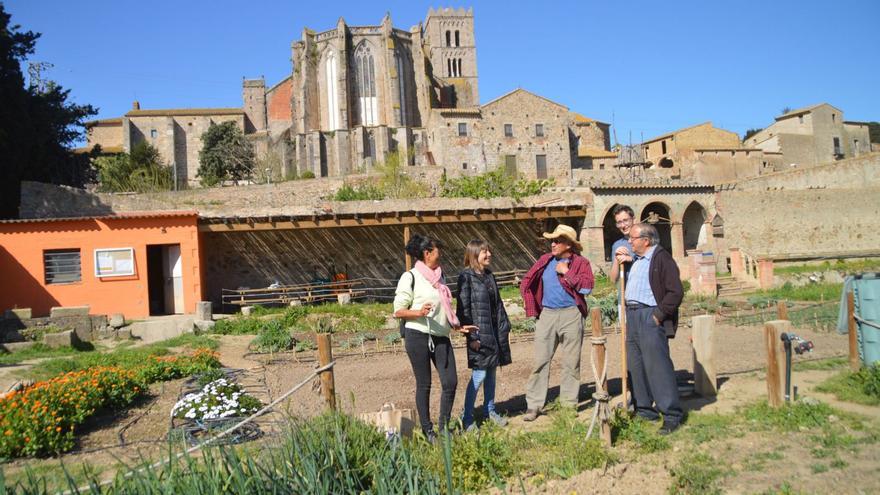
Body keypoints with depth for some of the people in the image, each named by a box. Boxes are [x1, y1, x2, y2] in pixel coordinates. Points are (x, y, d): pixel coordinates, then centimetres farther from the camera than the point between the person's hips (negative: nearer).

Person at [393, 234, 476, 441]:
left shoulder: (439, 276, 14)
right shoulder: (410, 277, -7)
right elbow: (397, 311, -8)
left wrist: (458, 327, 19)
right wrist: (419, 312, -23)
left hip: (441, 337, 6)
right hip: (418, 336, -6)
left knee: (450, 381, 2)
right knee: (424, 384, 3)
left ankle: (444, 427, 19)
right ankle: (427, 429, 18)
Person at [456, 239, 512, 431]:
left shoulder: (489, 275, 12)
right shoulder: (466, 277, -10)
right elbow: (463, 309, -13)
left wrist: (505, 328, 13)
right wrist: (471, 336, -16)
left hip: (495, 332, 7)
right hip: (480, 334, -7)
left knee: (491, 372, 14)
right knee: (479, 375, -6)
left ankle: (490, 411, 27)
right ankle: (467, 417, 6)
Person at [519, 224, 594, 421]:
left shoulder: (581, 262, 1)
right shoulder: (545, 261, 9)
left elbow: (587, 286, -14)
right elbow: (526, 283, 12)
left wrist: (566, 273, -12)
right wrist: (534, 309, 7)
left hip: (571, 315, -2)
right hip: (547, 315, 2)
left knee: (571, 362, 7)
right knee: (540, 360, 0)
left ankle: (569, 403, 19)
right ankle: (533, 405, 5)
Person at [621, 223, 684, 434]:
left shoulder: (662, 258, -9)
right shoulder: (634, 259, 17)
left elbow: (676, 292, -15)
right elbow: (620, 282, 30)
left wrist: (659, 315, -16)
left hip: (650, 316, -9)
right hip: (632, 315, 9)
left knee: (657, 366, -9)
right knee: (635, 366, 12)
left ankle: (671, 415, -2)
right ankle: (644, 409, 23)